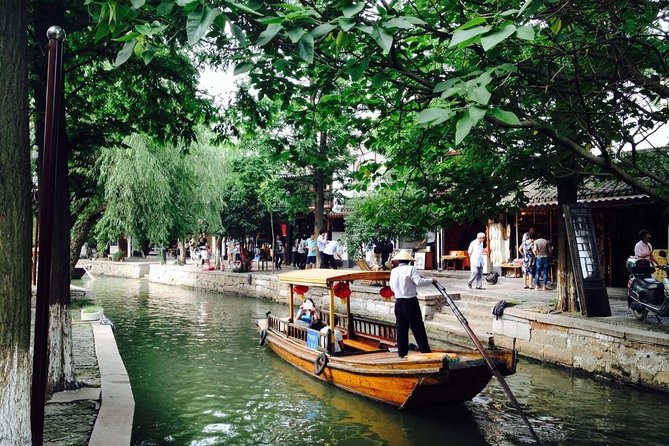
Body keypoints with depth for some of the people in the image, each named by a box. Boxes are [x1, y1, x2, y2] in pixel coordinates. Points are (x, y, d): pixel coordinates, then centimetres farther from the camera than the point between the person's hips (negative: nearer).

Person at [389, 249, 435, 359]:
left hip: (398, 302, 5)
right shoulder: (410, 269, -10)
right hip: (410, 302, -5)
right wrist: (431, 280, -6)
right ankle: (425, 351, 3)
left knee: (401, 328, 11)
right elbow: (419, 282, -19)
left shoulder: (393, 271, 7)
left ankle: (402, 352, 14)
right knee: (418, 328, 0)